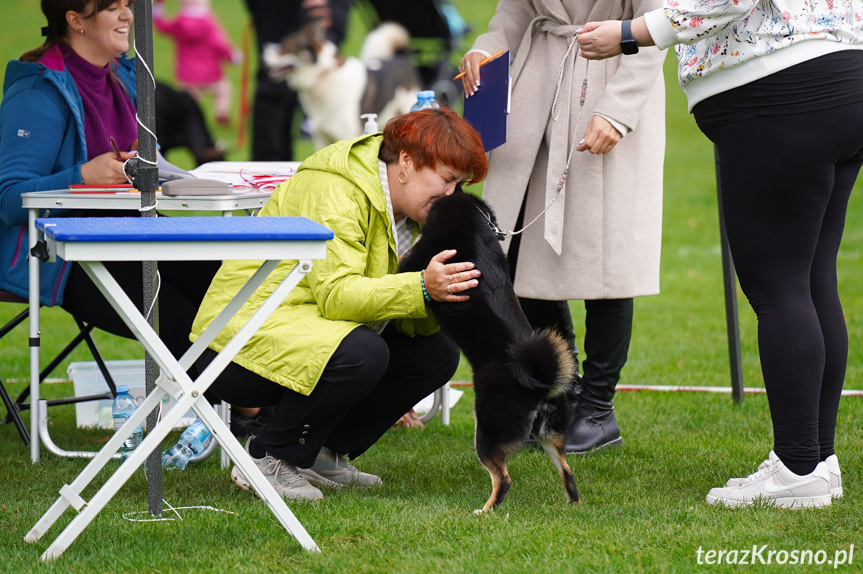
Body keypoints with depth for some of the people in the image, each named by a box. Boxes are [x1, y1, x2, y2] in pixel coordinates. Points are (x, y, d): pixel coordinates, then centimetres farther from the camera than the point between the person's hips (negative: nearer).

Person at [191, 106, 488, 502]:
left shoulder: (407, 209, 7)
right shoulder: (332, 191, -21)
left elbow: (412, 322, 1)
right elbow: (335, 295, -32)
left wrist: (447, 294, -19)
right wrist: (420, 289, -41)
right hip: (243, 342, -9)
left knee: (437, 354, -2)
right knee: (360, 353, -34)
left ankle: (321, 453, 6)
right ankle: (267, 459, -14)